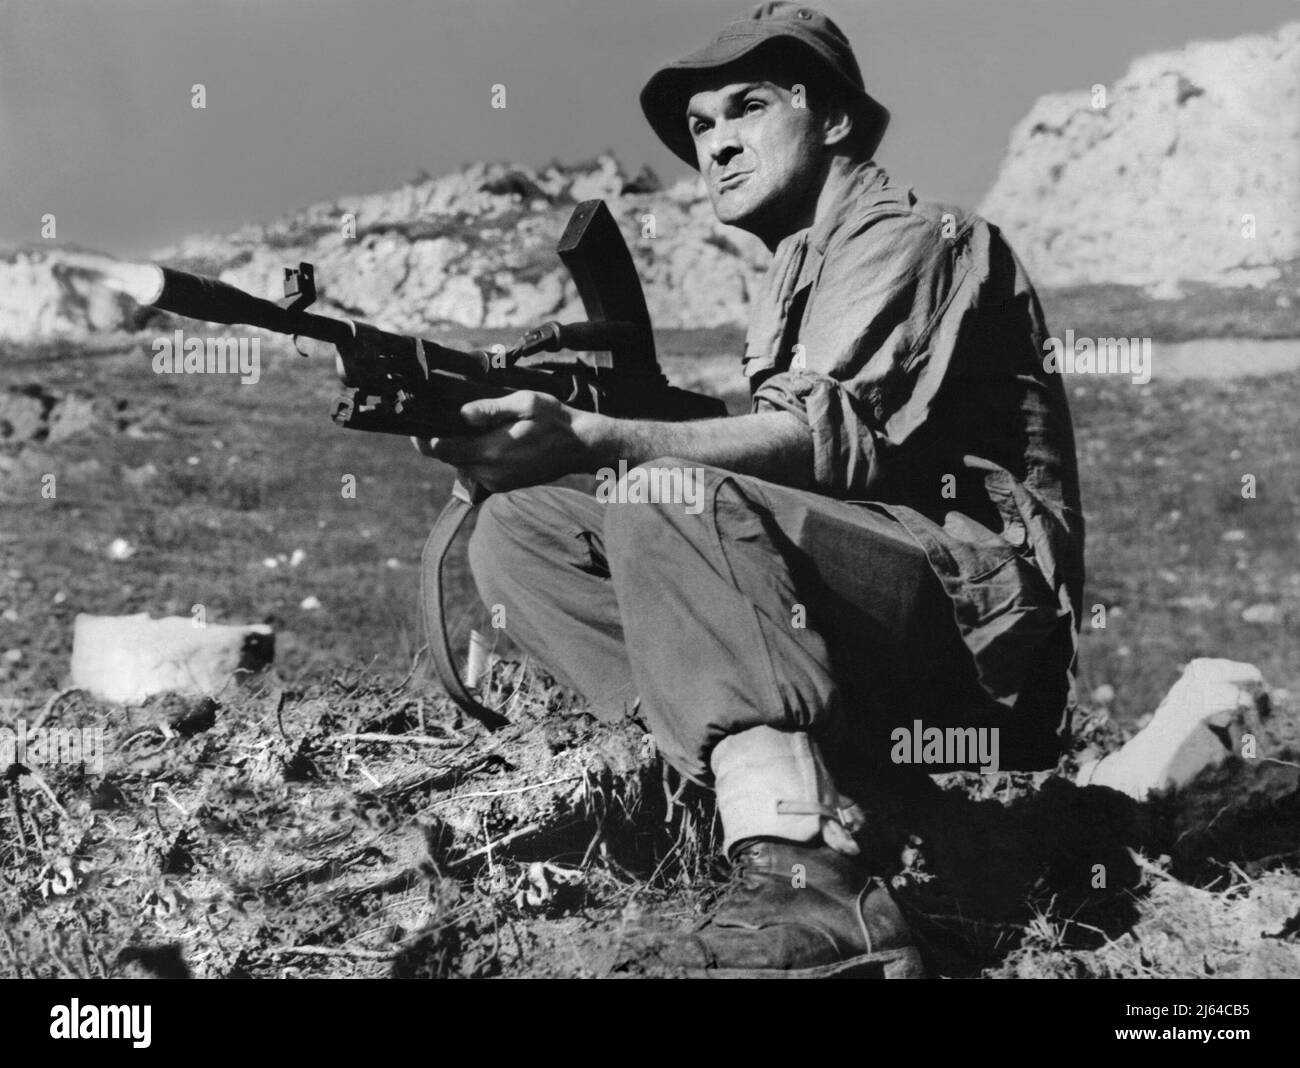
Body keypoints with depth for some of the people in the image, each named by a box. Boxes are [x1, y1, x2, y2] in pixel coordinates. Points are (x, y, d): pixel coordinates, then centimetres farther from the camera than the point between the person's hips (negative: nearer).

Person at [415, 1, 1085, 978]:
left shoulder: (911, 239, 0)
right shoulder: (798, 279, 27)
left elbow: (837, 437, -19)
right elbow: (774, 472, 12)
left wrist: (591, 442, -31)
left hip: (977, 611, -8)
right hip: (865, 637, 8)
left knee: (674, 498, -31)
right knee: (518, 532, -4)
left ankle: (810, 884, -38)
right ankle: (824, 808, -17)